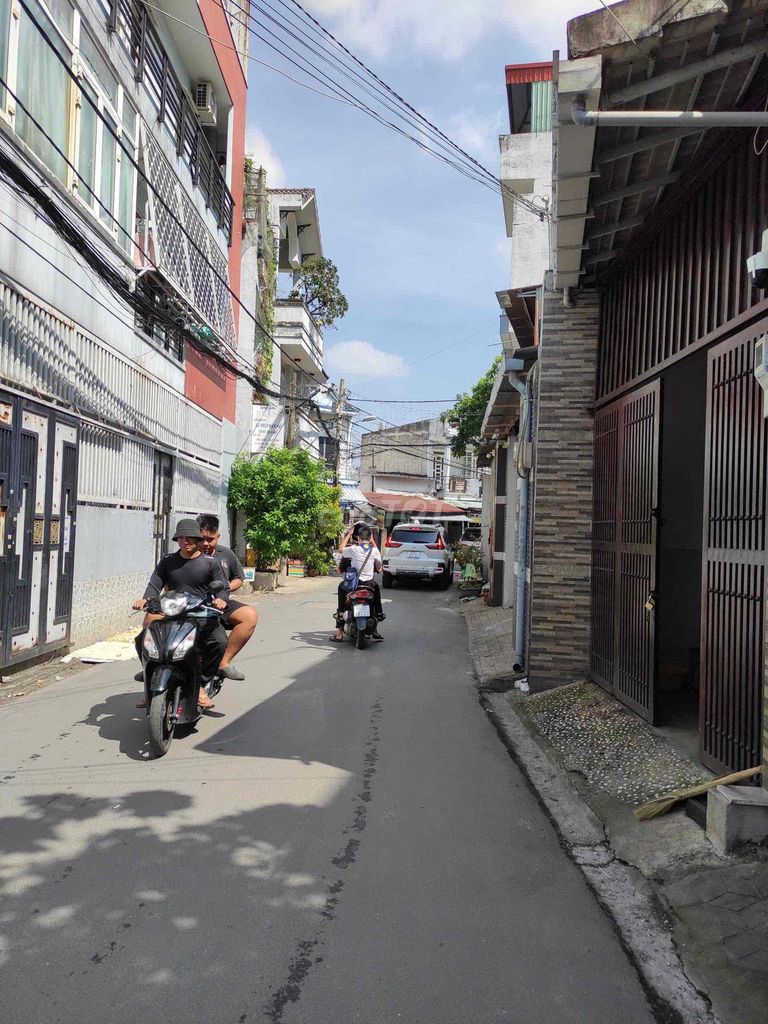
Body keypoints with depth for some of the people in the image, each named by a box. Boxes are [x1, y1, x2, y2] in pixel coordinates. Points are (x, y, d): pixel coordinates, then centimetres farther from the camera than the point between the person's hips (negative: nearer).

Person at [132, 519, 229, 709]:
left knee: (220, 642, -29)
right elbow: (155, 584, 1)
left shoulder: (210, 562, 2)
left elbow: (223, 586, 0)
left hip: (202, 615, -3)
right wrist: (145, 599, -20)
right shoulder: (167, 561, 9)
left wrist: (220, 599, -24)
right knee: (142, 640, -11)